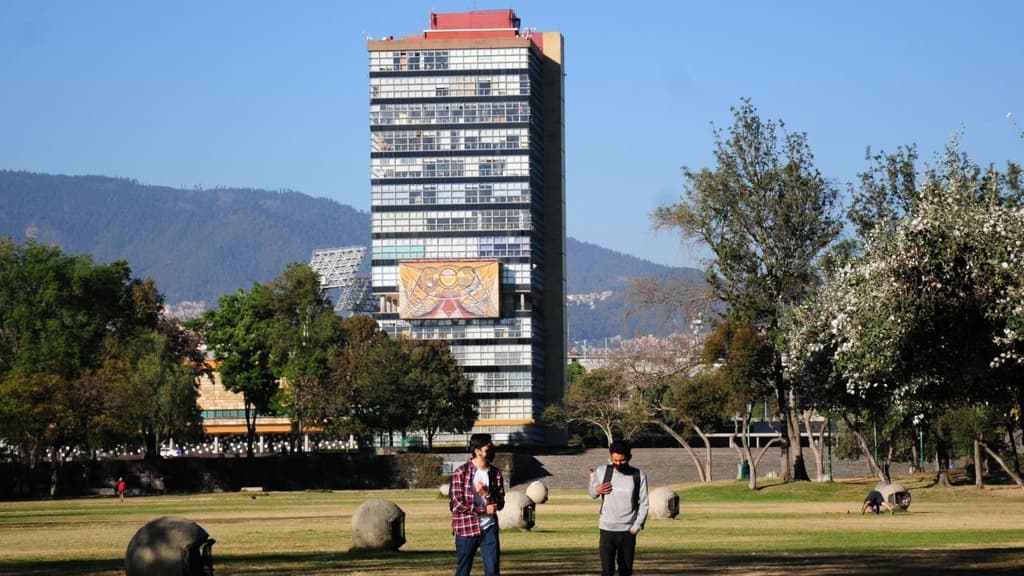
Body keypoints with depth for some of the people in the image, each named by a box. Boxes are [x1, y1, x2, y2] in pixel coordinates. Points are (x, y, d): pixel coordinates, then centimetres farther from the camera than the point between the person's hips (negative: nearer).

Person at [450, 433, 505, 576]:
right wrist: (484, 509, -10)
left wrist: (487, 494, -14)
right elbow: (455, 504, -11)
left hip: (489, 528, 3)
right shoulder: (461, 473, -8)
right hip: (466, 528, -3)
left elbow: (500, 504, 7)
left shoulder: (496, 473, 6)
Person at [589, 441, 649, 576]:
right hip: (607, 529, -1)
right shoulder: (602, 472, -1)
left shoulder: (639, 476, -2)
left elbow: (644, 504, 1)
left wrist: (636, 527, -8)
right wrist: (597, 491, -10)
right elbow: (592, 493, 14)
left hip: (628, 531, 1)